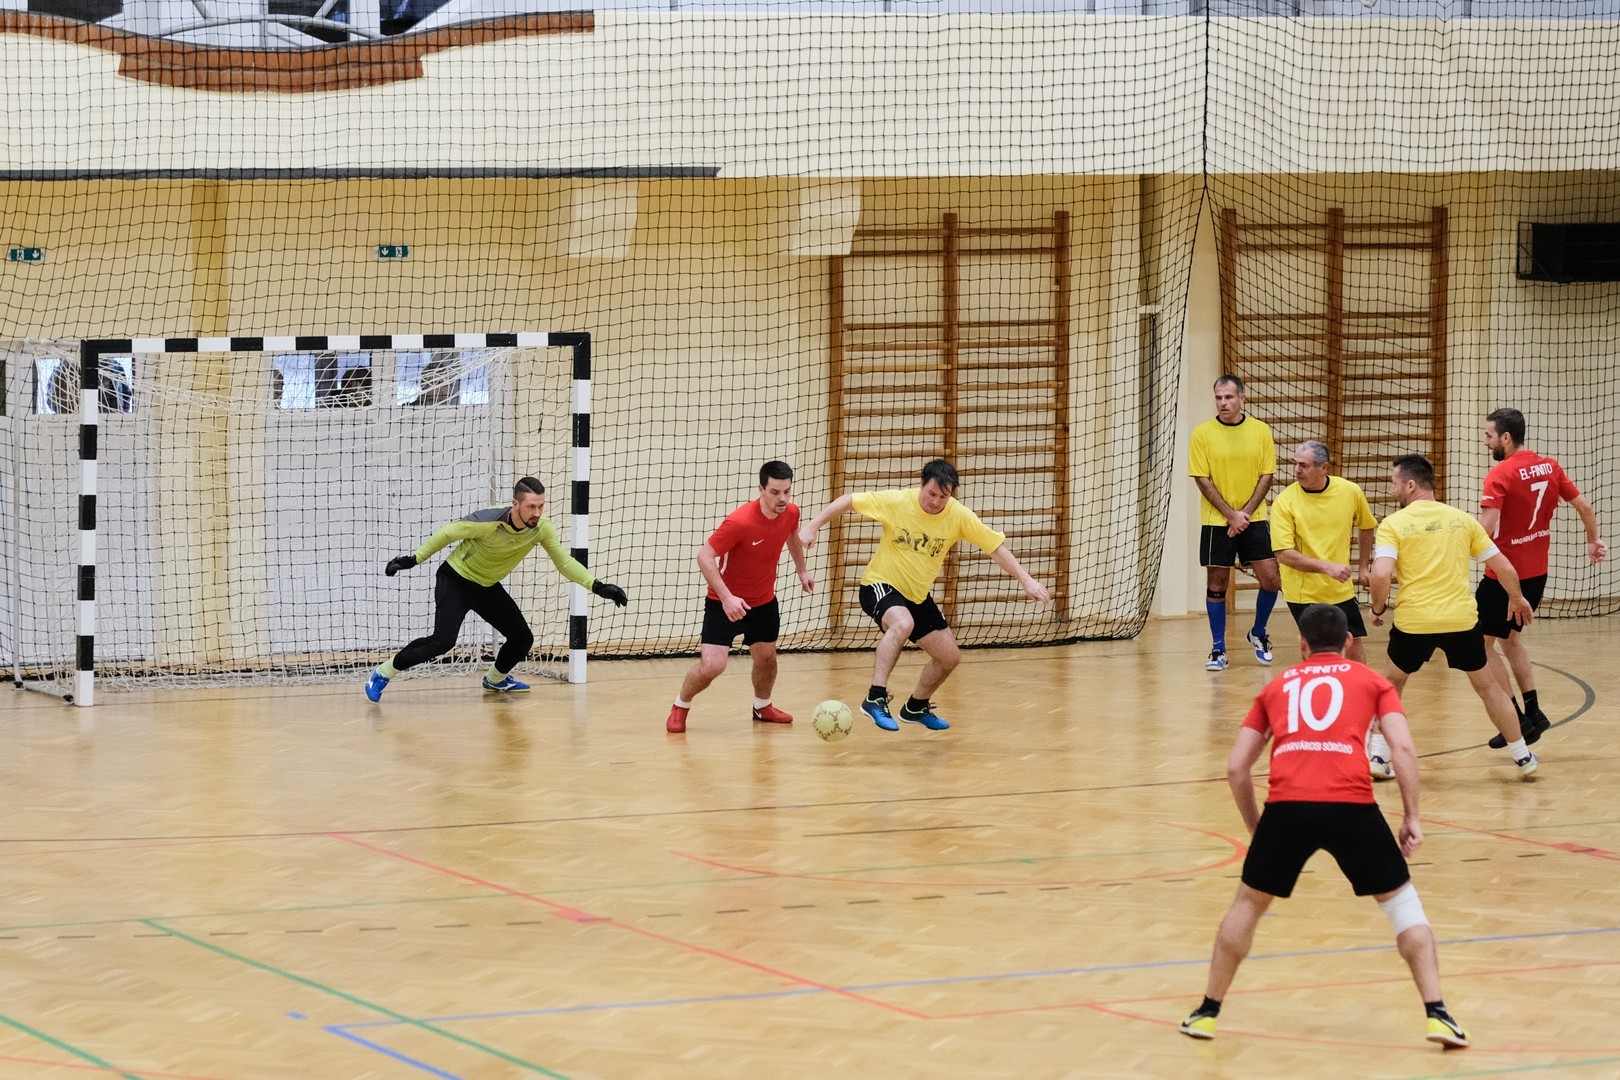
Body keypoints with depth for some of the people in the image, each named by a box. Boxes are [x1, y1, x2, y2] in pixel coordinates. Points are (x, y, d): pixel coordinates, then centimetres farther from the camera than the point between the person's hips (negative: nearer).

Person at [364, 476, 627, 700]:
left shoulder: (542, 529, -17)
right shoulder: (488, 521, -32)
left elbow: (564, 562, -8)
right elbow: (447, 533, -18)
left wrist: (598, 586, -18)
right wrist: (413, 559, -15)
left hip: (487, 587, 6)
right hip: (455, 580, -6)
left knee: (522, 638, 3)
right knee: (443, 640, -23)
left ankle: (495, 679, 34)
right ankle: (383, 673, -7)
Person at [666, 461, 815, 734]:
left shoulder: (791, 512, -11)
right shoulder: (740, 522, -32)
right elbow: (704, 556, -27)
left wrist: (802, 570, 23)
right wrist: (727, 598, -33)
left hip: (764, 602, 6)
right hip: (726, 603, -6)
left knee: (766, 657, 18)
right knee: (712, 665, -14)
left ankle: (762, 706, 47)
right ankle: (680, 707, 13)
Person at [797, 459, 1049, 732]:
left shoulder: (959, 516, -12)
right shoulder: (896, 502, -20)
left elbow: (995, 546, -7)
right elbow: (848, 501, -13)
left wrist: (1026, 580, -13)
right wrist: (813, 527, -20)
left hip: (918, 596, 6)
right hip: (880, 586, -6)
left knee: (950, 657, 8)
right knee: (902, 623, -38)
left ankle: (916, 707, 35)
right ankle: (875, 699, -36)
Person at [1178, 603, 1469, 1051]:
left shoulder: (1277, 686, 26)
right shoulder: (1371, 680, 20)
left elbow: (1236, 768, 21)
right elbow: (1403, 748, 4)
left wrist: (1256, 828, 31)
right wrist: (1411, 816, 8)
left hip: (1286, 805, 1)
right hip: (1351, 806, -1)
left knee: (1249, 903, 24)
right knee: (1402, 902, 14)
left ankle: (1207, 1011, 27)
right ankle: (1437, 1014, 3)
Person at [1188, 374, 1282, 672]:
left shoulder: (1261, 432, 1)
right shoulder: (1202, 434, -4)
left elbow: (1267, 476, 1)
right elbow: (1202, 480, -6)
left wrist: (1246, 513, -11)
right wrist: (1231, 515, -13)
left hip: (1254, 520, 1)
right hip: (1216, 522, -1)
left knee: (1271, 578, -4)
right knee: (1216, 585, 1)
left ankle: (1258, 635, 20)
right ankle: (1219, 650, 11)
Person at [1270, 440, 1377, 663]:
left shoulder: (1350, 491, -5)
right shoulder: (1285, 502, -14)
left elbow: (1365, 527, 16)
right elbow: (1284, 555, -18)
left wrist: (1363, 567, 16)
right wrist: (1327, 567, -26)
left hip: (1341, 591, 3)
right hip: (1303, 593, -3)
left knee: (1355, 649, 7)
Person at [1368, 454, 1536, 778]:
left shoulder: (1393, 524, -2)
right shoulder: (1461, 519, 7)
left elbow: (1381, 574, -16)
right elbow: (1503, 567, 10)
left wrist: (1378, 607, 3)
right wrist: (1517, 598, 28)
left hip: (1413, 621, -2)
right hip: (1461, 619, 2)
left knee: (1393, 682, 23)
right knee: (1486, 685, 20)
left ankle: (1379, 757, 18)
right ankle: (1522, 756, 25)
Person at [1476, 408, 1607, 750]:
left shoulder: (1500, 475, -18)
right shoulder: (1550, 467, 3)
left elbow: (1486, 529, -26)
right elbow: (1584, 507, 9)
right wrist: (1594, 540, 26)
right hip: (1537, 572, 8)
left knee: (1482, 643, 4)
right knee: (1508, 638, 24)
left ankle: (1517, 719, -1)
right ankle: (1533, 711, 17)